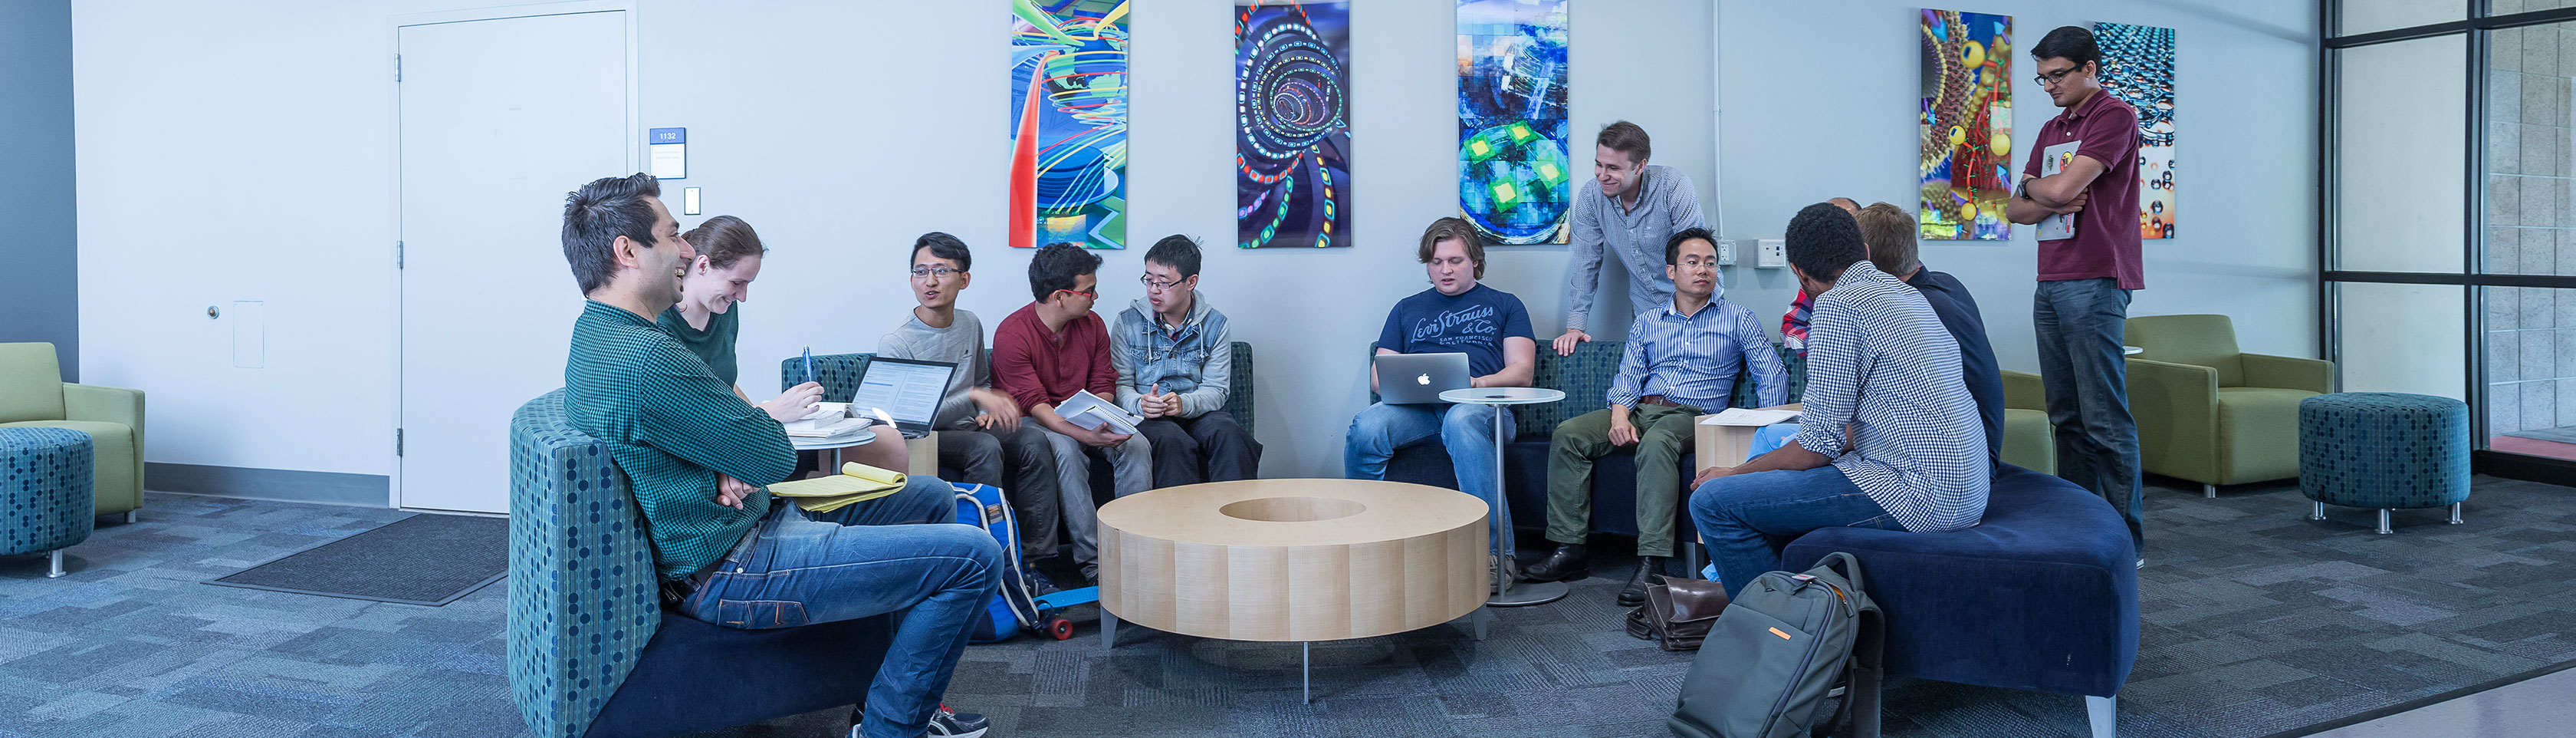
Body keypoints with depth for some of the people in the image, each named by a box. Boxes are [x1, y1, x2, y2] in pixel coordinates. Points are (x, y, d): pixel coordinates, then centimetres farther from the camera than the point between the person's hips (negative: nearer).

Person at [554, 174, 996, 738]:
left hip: (741, 520, 11)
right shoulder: (645, 357, -26)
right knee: (974, 557, -16)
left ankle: (900, 689, 24)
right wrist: (771, 417, 3)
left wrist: (730, 468, -6)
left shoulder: (597, 336, 10)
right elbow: (774, 459, -21)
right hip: (731, 573, -11)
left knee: (933, 498, 20)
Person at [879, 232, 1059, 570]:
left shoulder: (971, 325, 7)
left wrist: (988, 411, 1)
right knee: (985, 447, -33)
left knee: (1034, 441, -19)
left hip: (968, 426, 6)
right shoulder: (895, 343, -14)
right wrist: (974, 396, -27)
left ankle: (1035, 555, -17)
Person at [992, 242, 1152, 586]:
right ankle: (1094, 561, -33)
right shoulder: (1012, 334, -17)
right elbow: (1034, 404, -23)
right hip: (1033, 424, -5)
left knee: (1137, 445, -22)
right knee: (1065, 449, -37)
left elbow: (1103, 386, 4)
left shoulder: (1093, 325, 1)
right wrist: (1084, 435, -38)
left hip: (1086, 421, 5)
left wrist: (1098, 423, -20)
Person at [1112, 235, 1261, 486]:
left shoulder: (1215, 324, 6)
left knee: (1227, 432, -33)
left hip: (1198, 414, 1)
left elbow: (1216, 390, 2)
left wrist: (1185, 404, -20)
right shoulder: (1128, 322, 5)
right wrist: (1140, 404, -21)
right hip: (1146, 419, -1)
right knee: (1174, 440, -36)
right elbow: (1120, 385, 3)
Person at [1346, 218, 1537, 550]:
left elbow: (1522, 372, 10)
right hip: (1416, 407, 2)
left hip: (1480, 403, -2)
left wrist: (1476, 383, -11)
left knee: (1462, 421, -41)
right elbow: (1377, 374, 23)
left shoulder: (1505, 305, 23)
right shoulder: (1408, 308, 30)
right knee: (1365, 427, -32)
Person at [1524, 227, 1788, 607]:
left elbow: (1773, 377, 4)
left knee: (1656, 443, -39)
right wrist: (1619, 415, -12)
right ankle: (1569, 549, -19)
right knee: (1567, 435, -20)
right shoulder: (1647, 323, 20)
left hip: (1693, 415, -4)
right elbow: (1627, 378, 10)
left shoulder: (1738, 320, 11)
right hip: (1640, 409, 4)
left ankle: (1652, 562, -42)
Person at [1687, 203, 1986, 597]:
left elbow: (1820, 443, -13)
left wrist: (1735, 473, 1)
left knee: (1711, 501, -12)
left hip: (1913, 491, -10)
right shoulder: (1908, 294, 17)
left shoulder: (1839, 303, -11)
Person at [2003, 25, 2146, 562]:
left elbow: (2063, 188, -17)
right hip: (2049, 285, 8)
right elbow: (2015, 210, 17)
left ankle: (2127, 541, -4)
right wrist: (2054, 203, -4)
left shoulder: (2115, 116, -5)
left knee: (2106, 420, -8)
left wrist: (2032, 185, 5)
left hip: (2095, 284, -8)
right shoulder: (2051, 130, 21)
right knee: (2066, 418, 9)